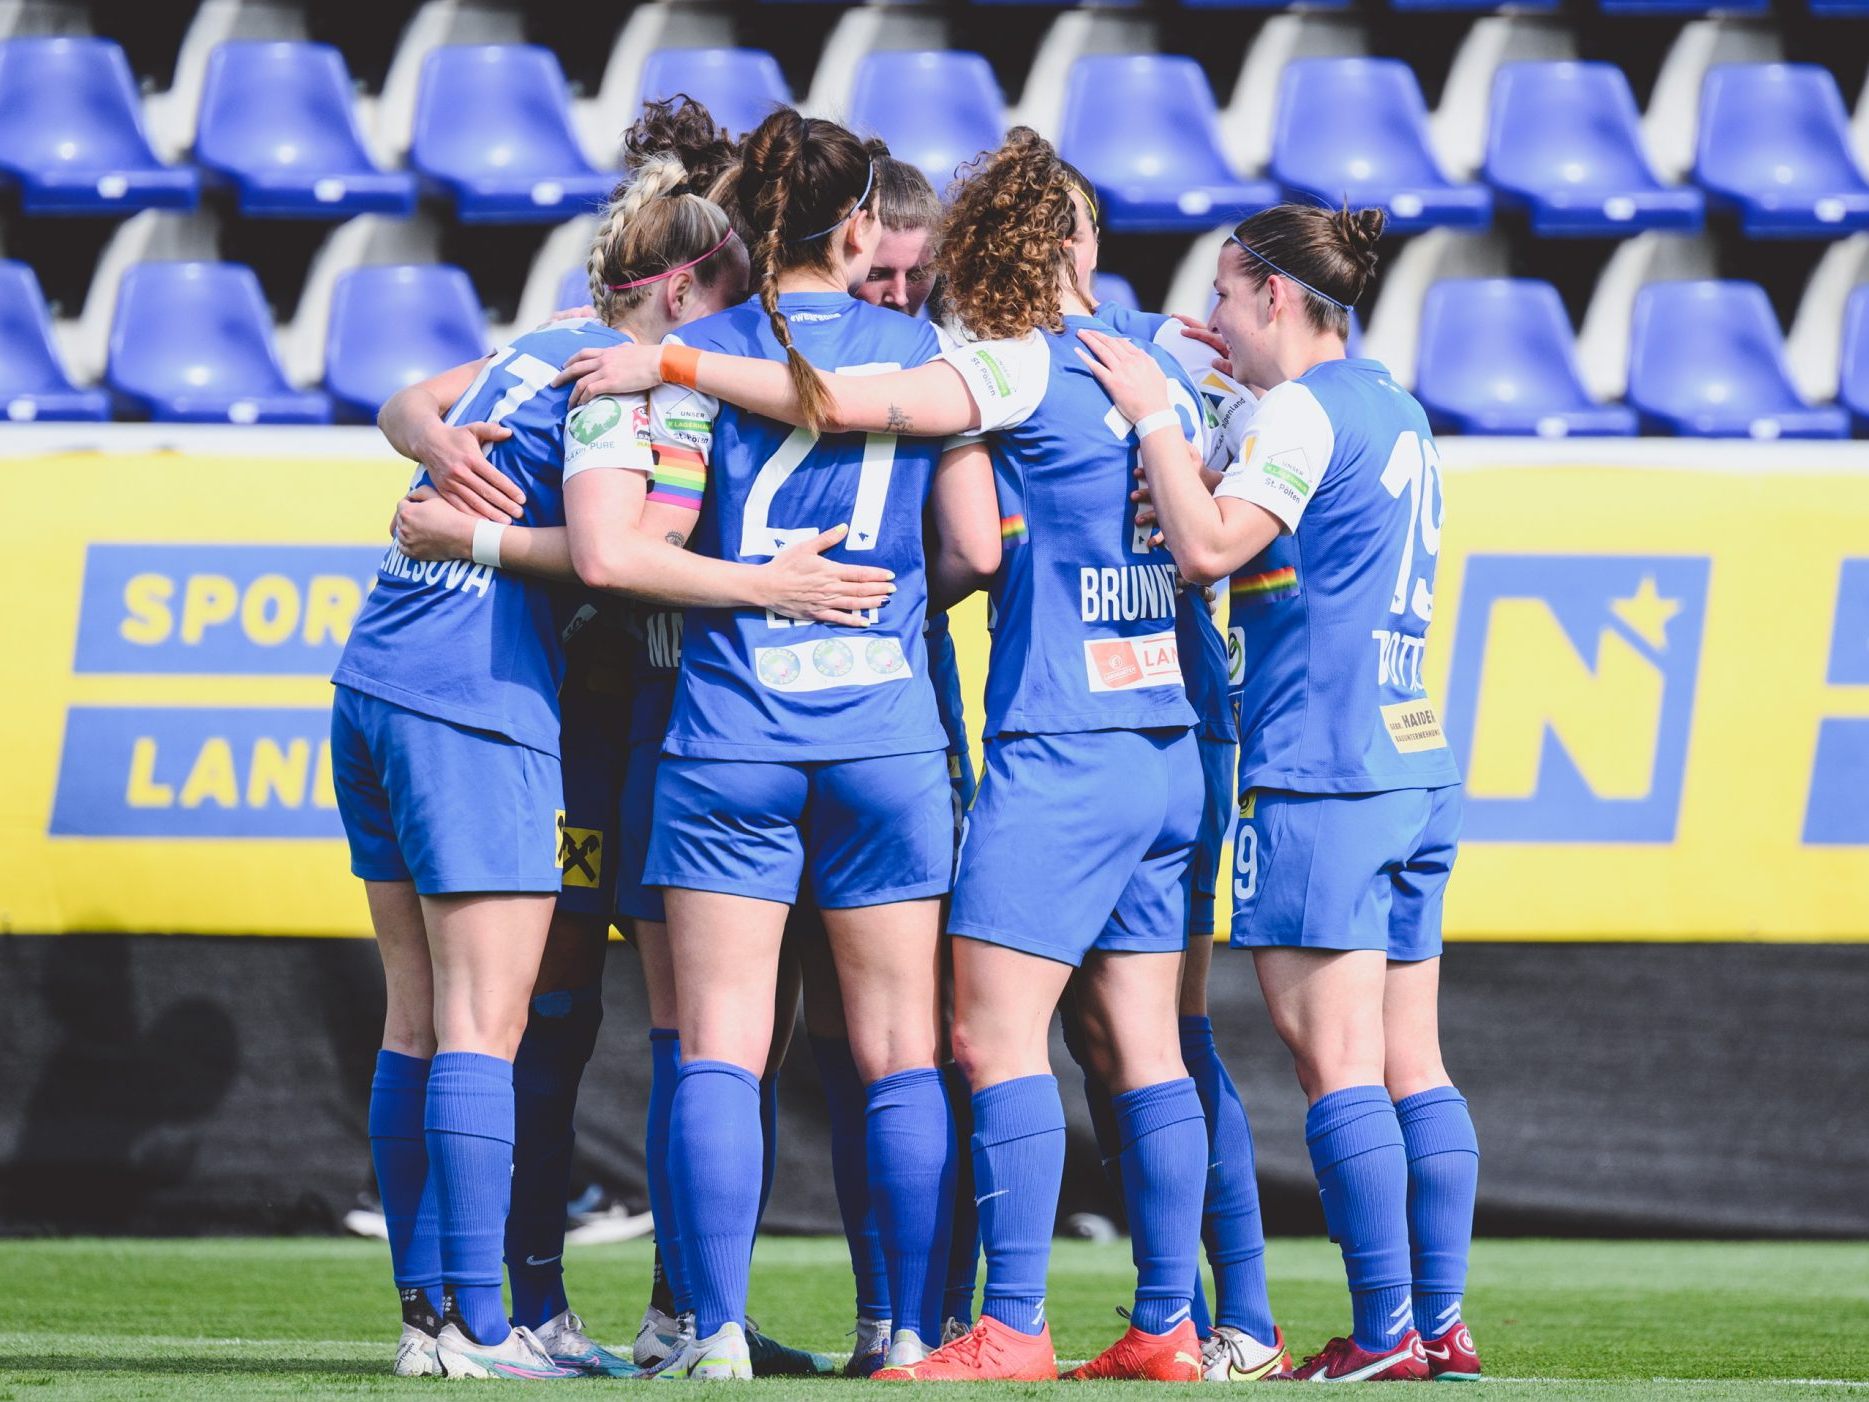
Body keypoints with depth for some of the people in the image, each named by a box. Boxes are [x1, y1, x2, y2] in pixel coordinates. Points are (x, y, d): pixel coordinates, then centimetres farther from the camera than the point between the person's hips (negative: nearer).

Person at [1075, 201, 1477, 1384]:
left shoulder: (1304, 411, -9)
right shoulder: (1397, 413, 18)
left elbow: (1211, 545, -18)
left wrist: (1155, 415, -8)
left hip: (1318, 768, -9)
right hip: (1415, 758, 9)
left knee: (1336, 1061, -8)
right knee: (1412, 1064, 8)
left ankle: (1386, 1330, -12)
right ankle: (1442, 1322, 5)